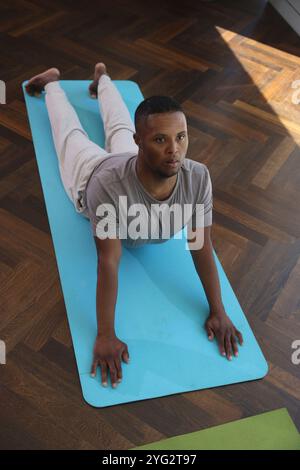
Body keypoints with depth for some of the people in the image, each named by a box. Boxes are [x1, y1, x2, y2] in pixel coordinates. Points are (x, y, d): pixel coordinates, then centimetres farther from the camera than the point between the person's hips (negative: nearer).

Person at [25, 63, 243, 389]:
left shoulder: (198, 178, -42)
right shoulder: (109, 185, -52)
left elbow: (202, 248, -31)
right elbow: (108, 262, -47)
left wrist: (218, 311, -26)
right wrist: (105, 335, -41)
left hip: (126, 159, 3)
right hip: (92, 174, -3)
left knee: (119, 128, 34)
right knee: (72, 134, 29)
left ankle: (102, 78, 63)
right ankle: (52, 81, 57)